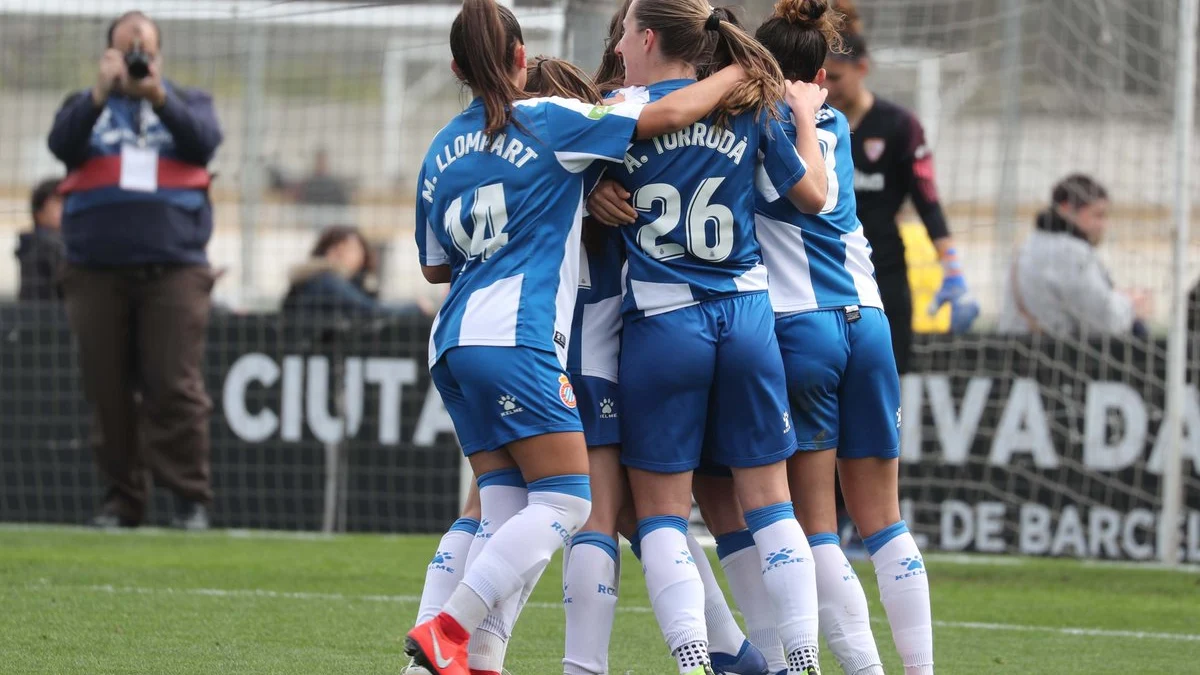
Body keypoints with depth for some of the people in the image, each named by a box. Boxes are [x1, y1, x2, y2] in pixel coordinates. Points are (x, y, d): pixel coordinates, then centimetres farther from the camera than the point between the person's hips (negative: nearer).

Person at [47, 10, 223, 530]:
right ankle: (121, 499, 7)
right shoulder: (87, 107, 16)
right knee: (108, 391, 0)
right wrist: (100, 94, -16)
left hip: (173, 269, -1)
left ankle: (191, 498, -6)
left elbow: (204, 142, -6)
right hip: (98, 270, 1)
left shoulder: (187, 102, 15)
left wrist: (159, 97, -18)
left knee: (175, 387, -10)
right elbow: (62, 144, -4)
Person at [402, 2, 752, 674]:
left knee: (510, 512, 5)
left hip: (456, 344, 7)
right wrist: (738, 74, 12)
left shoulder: (442, 151, 16)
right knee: (565, 501, -6)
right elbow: (668, 114, -3)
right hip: (516, 340, -7)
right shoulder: (548, 121, -2)